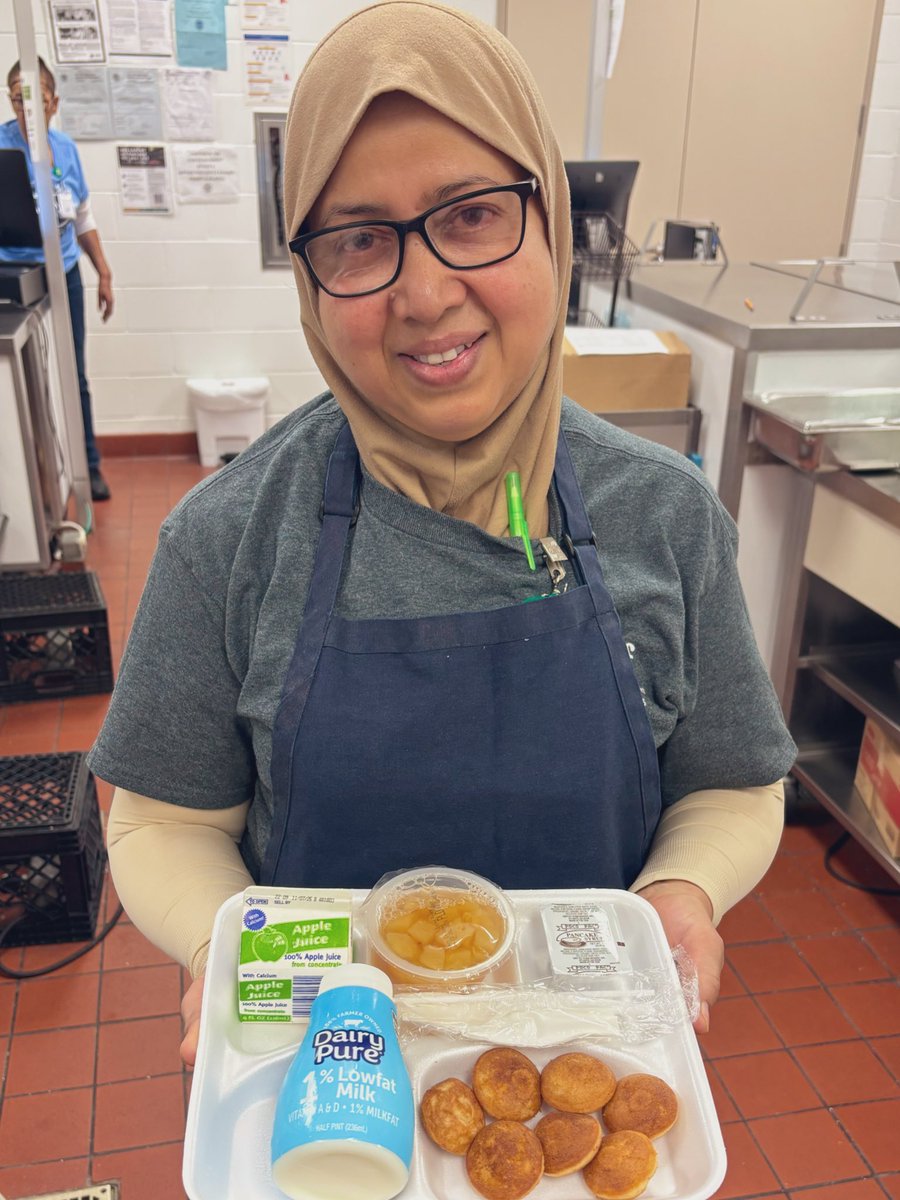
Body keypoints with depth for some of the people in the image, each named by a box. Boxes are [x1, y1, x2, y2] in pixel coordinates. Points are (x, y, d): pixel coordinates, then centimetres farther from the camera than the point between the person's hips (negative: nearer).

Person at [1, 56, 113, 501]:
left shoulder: (65, 147, 3)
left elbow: (83, 216, 12)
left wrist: (104, 273, 11)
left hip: (64, 275, 4)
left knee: (73, 376, 12)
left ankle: (88, 465, 24)